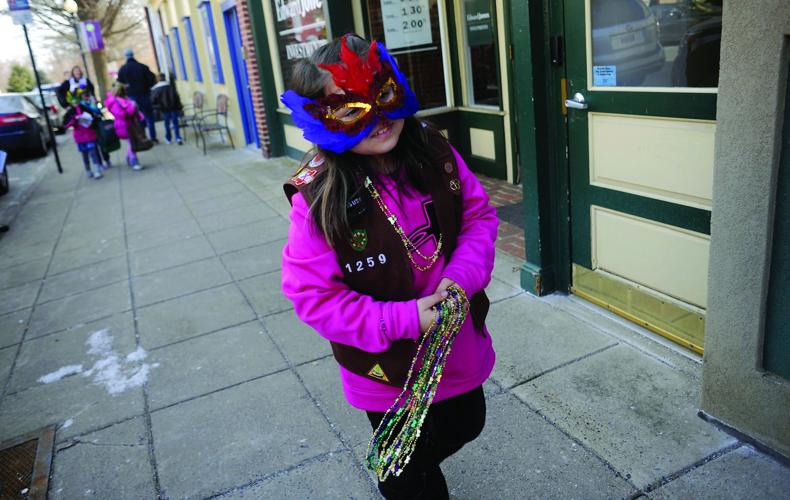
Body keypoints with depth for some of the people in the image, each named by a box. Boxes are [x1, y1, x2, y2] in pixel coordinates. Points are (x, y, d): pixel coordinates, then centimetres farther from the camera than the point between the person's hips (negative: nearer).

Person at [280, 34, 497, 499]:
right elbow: (313, 295, -21)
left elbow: (479, 215, -2)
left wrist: (461, 278, -20)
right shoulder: (319, 199, -24)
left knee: (465, 427, 32)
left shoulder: (436, 155, -12)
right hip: (389, 372, -5)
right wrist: (404, 320, -27)